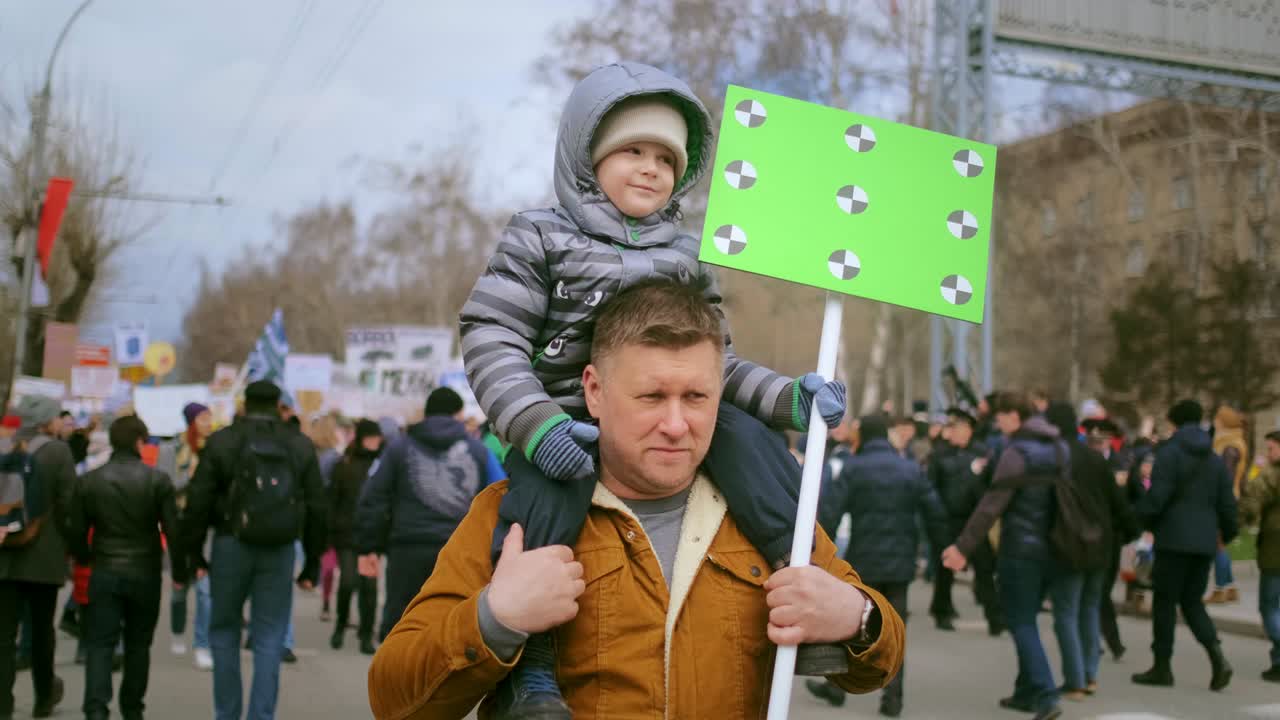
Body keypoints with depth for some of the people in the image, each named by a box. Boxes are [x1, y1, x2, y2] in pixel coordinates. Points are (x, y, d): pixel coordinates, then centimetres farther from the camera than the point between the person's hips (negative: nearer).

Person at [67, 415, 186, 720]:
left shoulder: (89, 481, 0)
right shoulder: (157, 480, -7)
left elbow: (76, 531, 4)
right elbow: (173, 530, -9)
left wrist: (84, 560, 23)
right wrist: (180, 572, 1)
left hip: (104, 572, 1)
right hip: (145, 573, -1)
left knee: (99, 643, 2)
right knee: (138, 644, 13)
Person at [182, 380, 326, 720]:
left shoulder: (221, 441, 1)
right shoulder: (301, 445, 6)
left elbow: (198, 500, -3)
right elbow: (316, 507, 5)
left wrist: (194, 551, 4)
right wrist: (312, 564, 10)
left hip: (231, 545, -1)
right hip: (280, 551, 1)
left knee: (224, 632, 13)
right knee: (269, 638, 4)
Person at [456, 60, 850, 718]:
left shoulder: (687, 257, 17)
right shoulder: (540, 239, 4)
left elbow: (716, 366, 15)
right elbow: (491, 339, -6)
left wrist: (791, 399, -5)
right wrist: (536, 423, -24)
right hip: (568, 426, -3)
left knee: (744, 434, -24)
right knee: (547, 492, -35)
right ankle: (528, 666, -24)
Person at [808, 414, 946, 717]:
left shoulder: (853, 468, -6)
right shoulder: (911, 469, 4)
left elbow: (832, 512, -11)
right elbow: (935, 513, 2)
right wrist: (944, 549, 11)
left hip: (863, 560, -3)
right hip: (900, 562, 3)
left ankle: (836, 686, 18)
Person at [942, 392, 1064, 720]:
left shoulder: (1017, 453, -15)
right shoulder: (1057, 448, 10)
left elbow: (991, 505, -19)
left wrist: (963, 546, -16)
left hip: (1020, 549, -8)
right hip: (1049, 548, 8)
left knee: (1021, 623, -3)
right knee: (1026, 620, 18)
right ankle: (1027, 691, 25)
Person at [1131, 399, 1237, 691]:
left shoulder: (1169, 453, -8)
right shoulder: (1216, 460, 11)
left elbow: (1156, 497, -16)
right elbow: (1227, 503, 11)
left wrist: (1134, 519, -1)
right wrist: (1227, 533, 28)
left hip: (1174, 538, -6)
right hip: (1205, 541, 6)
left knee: (1165, 601, 3)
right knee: (1192, 600, 14)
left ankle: (1162, 667, 7)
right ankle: (1217, 656, -4)